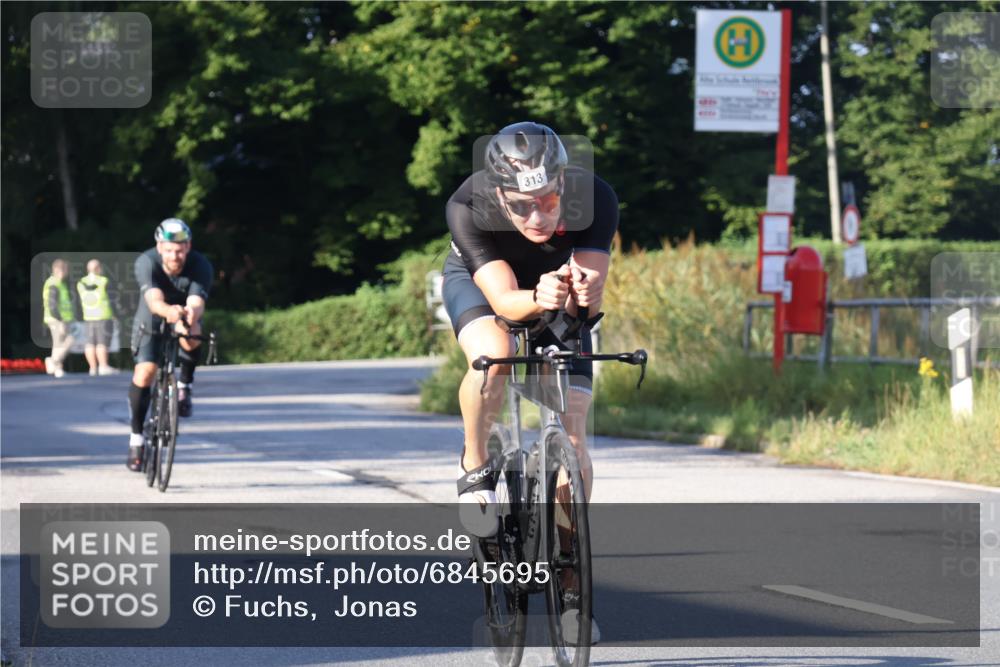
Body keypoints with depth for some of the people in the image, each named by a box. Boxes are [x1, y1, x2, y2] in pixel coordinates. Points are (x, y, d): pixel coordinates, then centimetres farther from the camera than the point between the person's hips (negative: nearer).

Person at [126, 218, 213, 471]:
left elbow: (196, 303, -41)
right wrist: (169, 311, -68)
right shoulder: (146, 263, -29)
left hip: (183, 319, 0)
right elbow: (154, 300, -45)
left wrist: (189, 315, -65)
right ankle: (136, 437, -2)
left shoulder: (200, 266, -27)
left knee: (192, 335, -35)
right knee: (145, 372, -18)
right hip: (151, 321, 0)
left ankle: (184, 386, -9)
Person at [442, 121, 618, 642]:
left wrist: (582, 292, -57)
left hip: (557, 288, 1)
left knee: (572, 434, -10)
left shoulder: (594, 200, -34)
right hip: (478, 280, -1)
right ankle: (475, 467, -8)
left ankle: (569, 584, 2)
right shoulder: (468, 208, -37)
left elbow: (591, 301, -34)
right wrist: (537, 300, -61)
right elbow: (504, 300, -40)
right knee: (493, 354, -37)